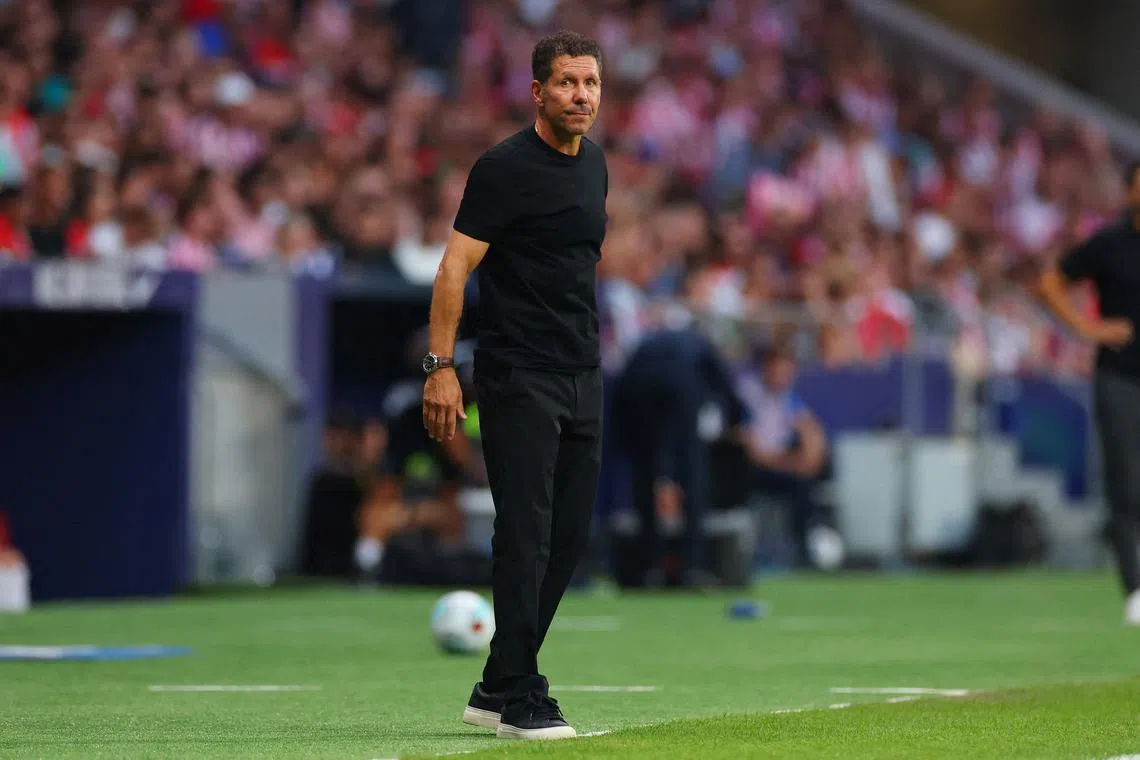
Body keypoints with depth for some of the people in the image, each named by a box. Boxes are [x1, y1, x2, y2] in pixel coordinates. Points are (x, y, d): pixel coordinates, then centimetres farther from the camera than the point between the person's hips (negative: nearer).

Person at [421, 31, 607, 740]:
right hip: (519, 380, -8)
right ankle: (521, 701, -5)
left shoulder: (595, 164, 12)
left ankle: (498, 688, 18)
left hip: (583, 377, 8)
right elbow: (456, 266, -14)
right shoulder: (506, 168, -11)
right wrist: (441, 366, -21)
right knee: (526, 535, -9)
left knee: (570, 537, 8)